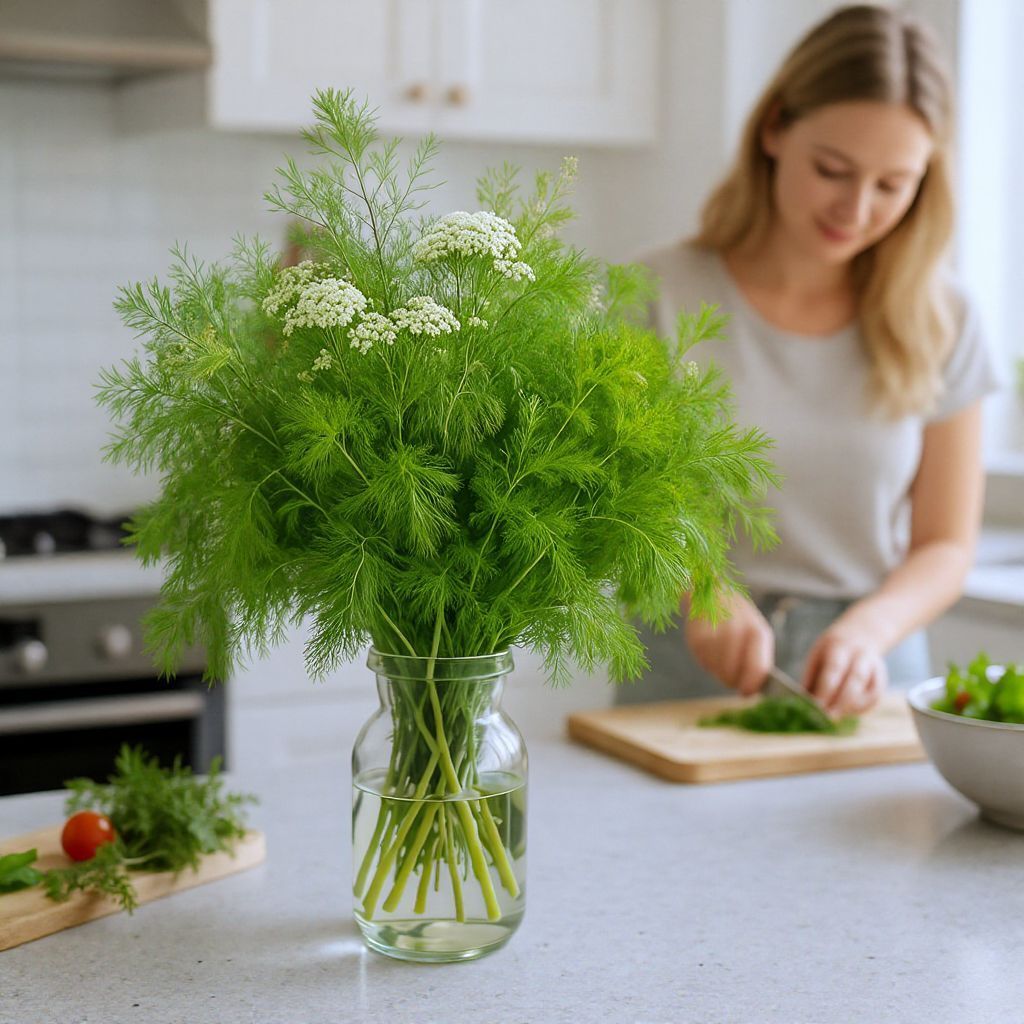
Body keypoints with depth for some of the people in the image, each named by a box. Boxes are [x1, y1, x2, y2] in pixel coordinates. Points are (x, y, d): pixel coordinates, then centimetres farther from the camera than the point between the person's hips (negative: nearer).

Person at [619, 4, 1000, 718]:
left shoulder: (940, 322, 3)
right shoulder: (657, 298, -3)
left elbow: (946, 546, 7)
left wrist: (867, 630, -12)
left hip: (867, 685, 1)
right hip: (685, 673, -1)